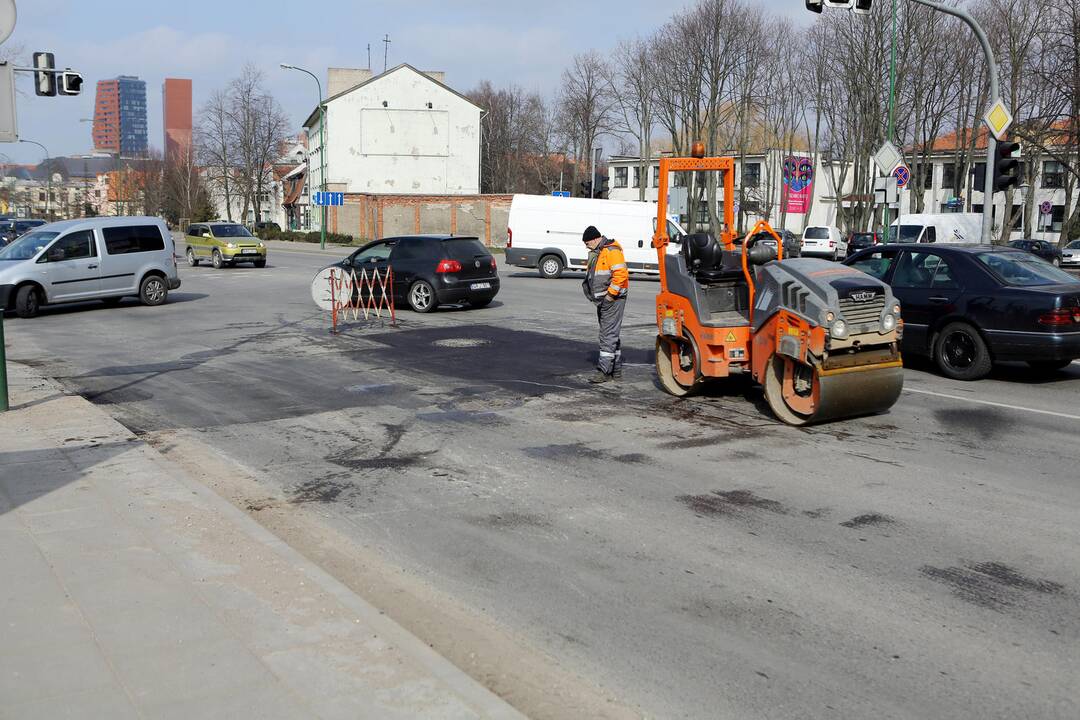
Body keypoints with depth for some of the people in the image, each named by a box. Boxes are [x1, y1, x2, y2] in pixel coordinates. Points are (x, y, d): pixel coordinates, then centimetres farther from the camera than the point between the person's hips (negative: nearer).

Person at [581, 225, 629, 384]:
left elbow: (621, 274, -24)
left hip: (613, 299, -10)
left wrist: (610, 294, -19)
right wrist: (595, 295, 17)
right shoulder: (597, 253, 18)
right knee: (611, 335, 14)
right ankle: (616, 370, 21)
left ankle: (604, 371, -10)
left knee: (608, 335, -10)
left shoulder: (612, 251, -14)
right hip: (603, 300, 10)